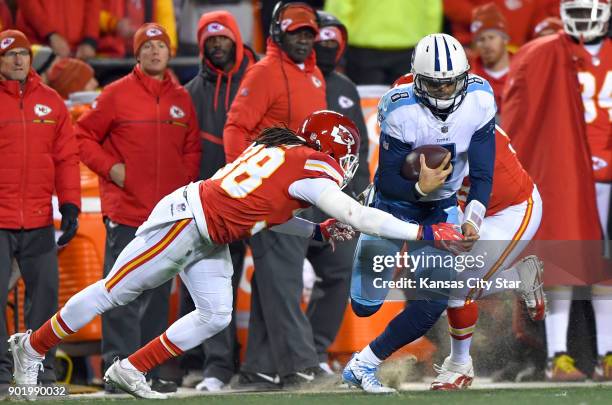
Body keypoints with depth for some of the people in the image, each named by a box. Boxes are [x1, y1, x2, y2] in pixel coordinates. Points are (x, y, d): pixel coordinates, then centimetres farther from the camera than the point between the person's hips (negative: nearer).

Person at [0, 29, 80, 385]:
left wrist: (70, 205, 5)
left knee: (45, 293, 4)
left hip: (39, 220, 3)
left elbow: (67, 156, 12)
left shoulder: (51, 102, 11)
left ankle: (41, 369, 11)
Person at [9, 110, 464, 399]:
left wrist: (318, 230, 6)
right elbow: (357, 215, -23)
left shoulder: (285, 151, 9)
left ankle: (131, 370, 11)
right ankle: (34, 346, 13)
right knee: (114, 291, 1)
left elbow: (265, 209, 14)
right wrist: (425, 232, -21)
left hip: (209, 239, 9)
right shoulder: (312, 170, -17)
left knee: (216, 316, 5)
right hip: (184, 219, -9)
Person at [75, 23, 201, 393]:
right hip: (125, 212, -5)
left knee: (159, 296, 8)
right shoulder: (117, 94, -1)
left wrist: (186, 181, 4)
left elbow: (192, 147, 18)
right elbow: (84, 136, 2)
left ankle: (150, 371, 13)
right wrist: (111, 168, -9)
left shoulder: (182, 99, 12)